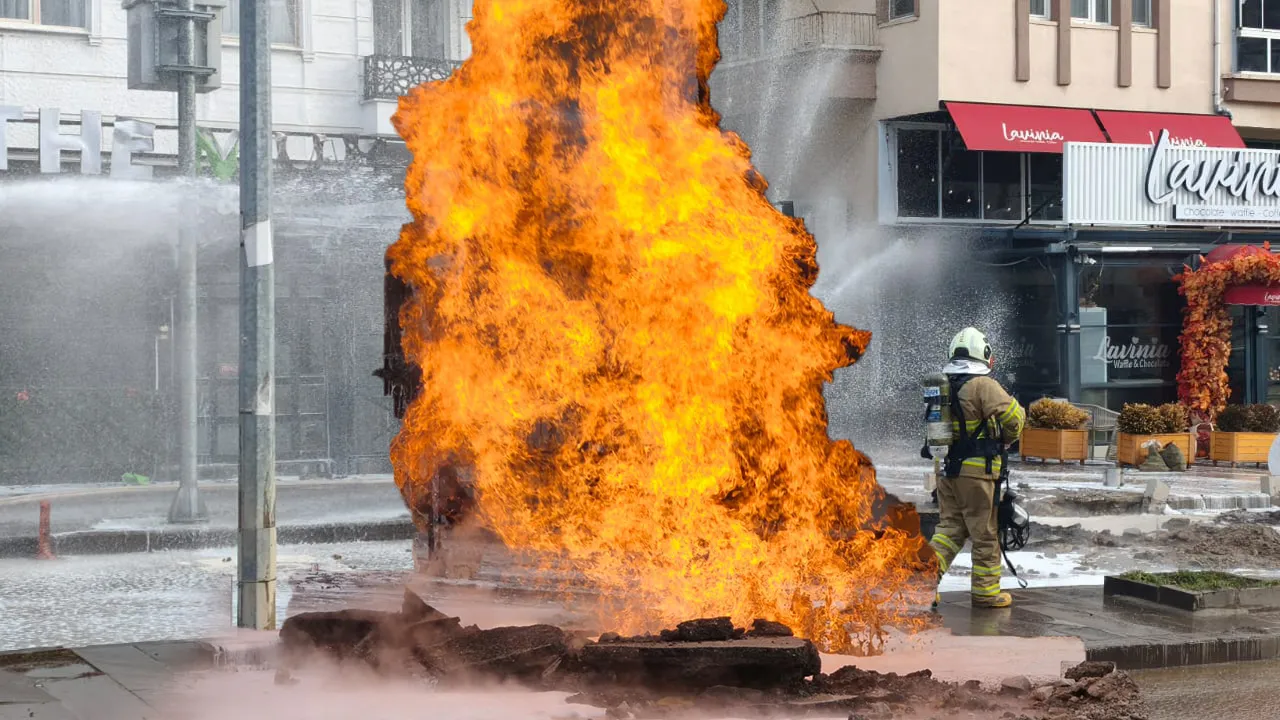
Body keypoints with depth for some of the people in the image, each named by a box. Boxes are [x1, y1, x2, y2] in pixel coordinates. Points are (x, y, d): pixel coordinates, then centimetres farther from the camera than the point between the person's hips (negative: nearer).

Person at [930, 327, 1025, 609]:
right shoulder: (983, 385, -13)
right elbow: (1012, 416, -21)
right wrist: (1007, 438, 1)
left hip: (946, 469, 7)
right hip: (975, 471, -7)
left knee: (949, 527, 13)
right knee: (985, 533, 5)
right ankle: (986, 591, 12)